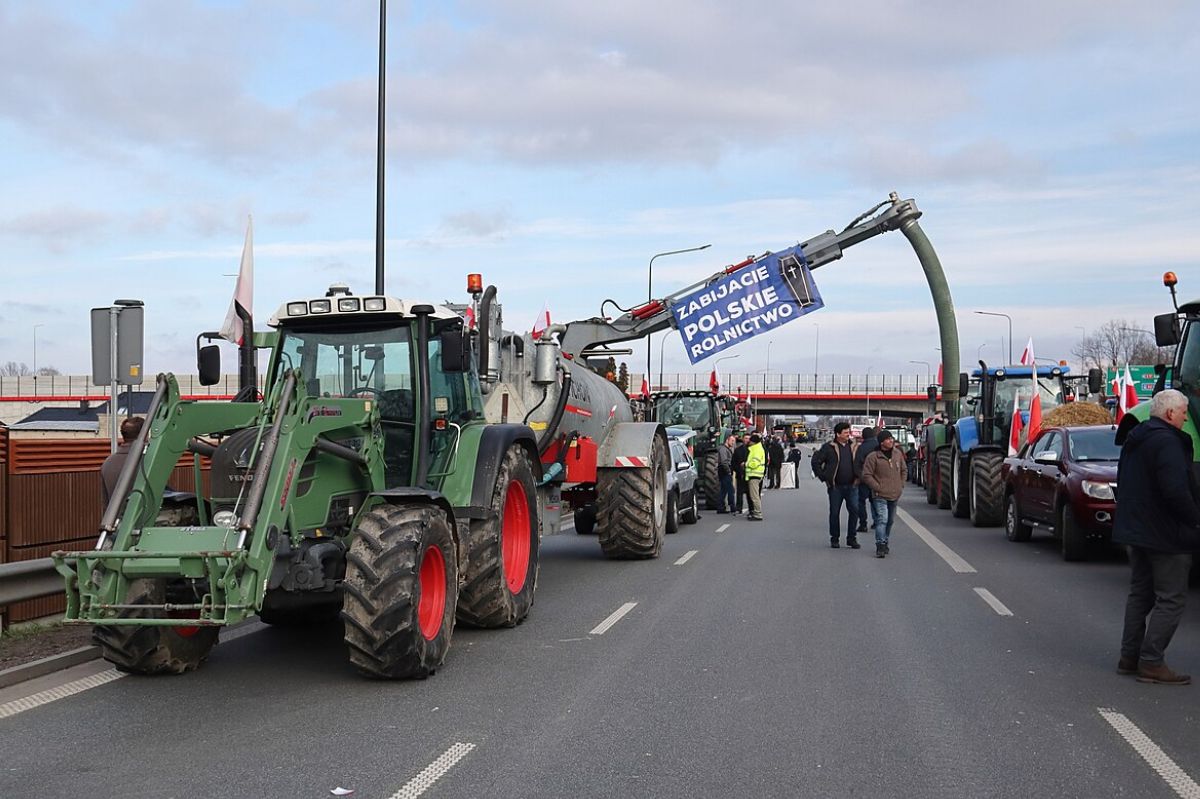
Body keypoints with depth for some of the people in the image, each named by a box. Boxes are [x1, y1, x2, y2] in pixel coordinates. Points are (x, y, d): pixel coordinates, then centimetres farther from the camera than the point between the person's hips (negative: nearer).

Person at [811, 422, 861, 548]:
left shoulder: (854, 447, 8)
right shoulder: (829, 447, -4)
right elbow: (816, 461, -2)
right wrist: (823, 477, -4)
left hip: (851, 486, 3)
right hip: (836, 486, -3)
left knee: (854, 511, -1)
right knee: (834, 513, 4)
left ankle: (851, 538, 10)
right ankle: (834, 539, 16)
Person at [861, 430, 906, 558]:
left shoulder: (898, 454, 6)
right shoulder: (873, 457, -12)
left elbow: (904, 470, 19)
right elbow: (866, 475, -10)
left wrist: (901, 485, 10)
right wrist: (878, 488, -13)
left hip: (895, 495, 6)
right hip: (880, 496, -6)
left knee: (890, 521, 15)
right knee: (882, 519, -17)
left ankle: (884, 544, 29)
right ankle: (880, 546, -18)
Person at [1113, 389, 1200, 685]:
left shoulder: (1135, 440, 14)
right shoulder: (1166, 441, -18)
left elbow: (1123, 485, 21)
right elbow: (1176, 490, -27)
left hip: (1136, 529, 10)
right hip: (1166, 536, -10)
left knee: (1140, 594, 16)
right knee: (1170, 599, -4)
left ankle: (1129, 656, 18)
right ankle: (1152, 662, -5)